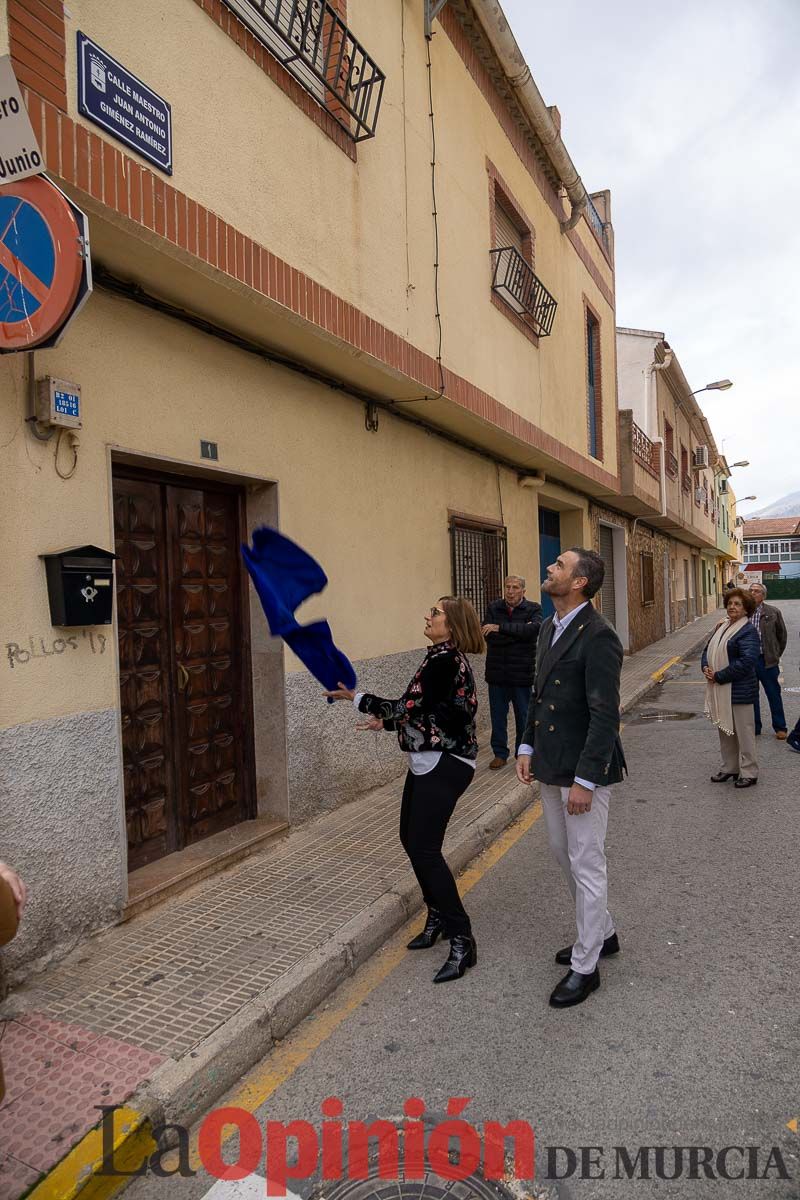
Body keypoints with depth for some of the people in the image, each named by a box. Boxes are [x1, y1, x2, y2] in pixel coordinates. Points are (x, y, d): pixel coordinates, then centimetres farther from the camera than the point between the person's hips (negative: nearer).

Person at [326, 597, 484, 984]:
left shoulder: (444, 660, -19)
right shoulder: (445, 657, 11)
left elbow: (409, 708, -20)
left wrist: (356, 697, -12)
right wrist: (385, 723, 20)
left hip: (444, 765, -10)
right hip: (428, 761, 10)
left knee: (424, 847, -10)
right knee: (411, 839, 15)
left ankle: (461, 941, -1)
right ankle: (439, 915, 31)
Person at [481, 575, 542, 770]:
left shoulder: (533, 609, -3)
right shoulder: (493, 608, 2)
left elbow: (533, 629, -24)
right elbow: (488, 637, -12)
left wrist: (500, 627, -24)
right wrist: (519, 632, -17)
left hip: (522, 673, -2)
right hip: (497, 673, 2)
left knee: (524, 717, 10)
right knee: (498, 716, 11)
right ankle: (500, 754, 24)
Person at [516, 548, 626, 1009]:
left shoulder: (598, 637, -21)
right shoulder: (550, 628, 8)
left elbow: (605, 715, -22)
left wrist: (585, 780, -21)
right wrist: (528, 746, 11)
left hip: (584, 770, -9)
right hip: (551, 765, 9)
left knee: (586, 864, 5)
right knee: (565, 854, 21)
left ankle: (586, 966, 22)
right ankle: (602, 933, 42)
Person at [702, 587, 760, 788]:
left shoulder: (748, 631, -14)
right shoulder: (722, 627, 12)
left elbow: (747, 662, -23)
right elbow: (708, 650, 18)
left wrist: (719, 676, -20)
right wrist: (706, 667, -3)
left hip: (739, 691, -8)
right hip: (720, 689, 8)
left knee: (743, 732, 2)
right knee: (725, 729, 17)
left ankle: (749, 773, 14)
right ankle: (730, 768, 30)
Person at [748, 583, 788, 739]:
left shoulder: (773, 612, -3)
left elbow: (782, 635, 6)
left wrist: (776, 655, 8)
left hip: (767, 661, -1)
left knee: (774, 695, 9)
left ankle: (780, 728, 23)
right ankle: (754, 728, 24)